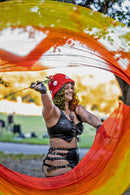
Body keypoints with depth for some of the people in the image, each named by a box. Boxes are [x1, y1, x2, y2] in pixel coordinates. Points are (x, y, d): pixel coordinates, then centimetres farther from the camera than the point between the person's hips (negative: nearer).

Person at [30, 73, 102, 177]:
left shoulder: (77, 109, 13)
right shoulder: (53, 111, -6)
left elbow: (90, 117, -3)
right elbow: (48, 105, -27)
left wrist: (100, 126, -25)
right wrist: (43, 92, -49)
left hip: (74, 162, 6)